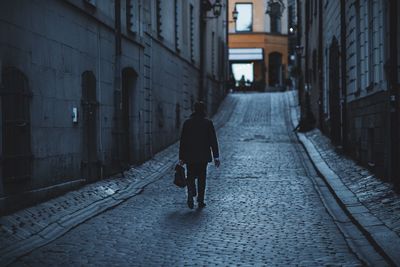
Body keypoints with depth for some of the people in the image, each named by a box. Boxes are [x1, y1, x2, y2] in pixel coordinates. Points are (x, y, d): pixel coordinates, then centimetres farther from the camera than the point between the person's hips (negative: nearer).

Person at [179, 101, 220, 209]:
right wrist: (216, 157, 1)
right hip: (203, 156, 0)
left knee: (191, 177, 9)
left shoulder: (187, 122, 0)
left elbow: (182, 141, 0)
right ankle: (200, 201, 10)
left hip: (190, 156, 0)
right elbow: (213, 141, -3)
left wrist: (181, 158, 5)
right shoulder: (208, 123, -3)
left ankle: (191, 194, -17)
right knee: (201, 178, 9)